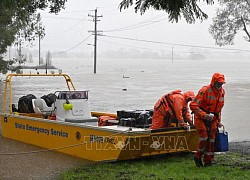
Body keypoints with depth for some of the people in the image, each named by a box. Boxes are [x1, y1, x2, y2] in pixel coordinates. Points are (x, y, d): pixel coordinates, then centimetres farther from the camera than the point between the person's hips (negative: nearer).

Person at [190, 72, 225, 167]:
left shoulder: (222, 92, 1)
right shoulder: (204, 91, -22)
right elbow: (193, 105, -25)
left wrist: (218, 121, 14)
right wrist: (204, 115, -32)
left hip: (212, 118, 6)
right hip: (200, 118, -6)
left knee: (211, 139, 5)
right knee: (204, 138, -14)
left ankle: (208, 161, 16)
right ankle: (197, 157, 9)